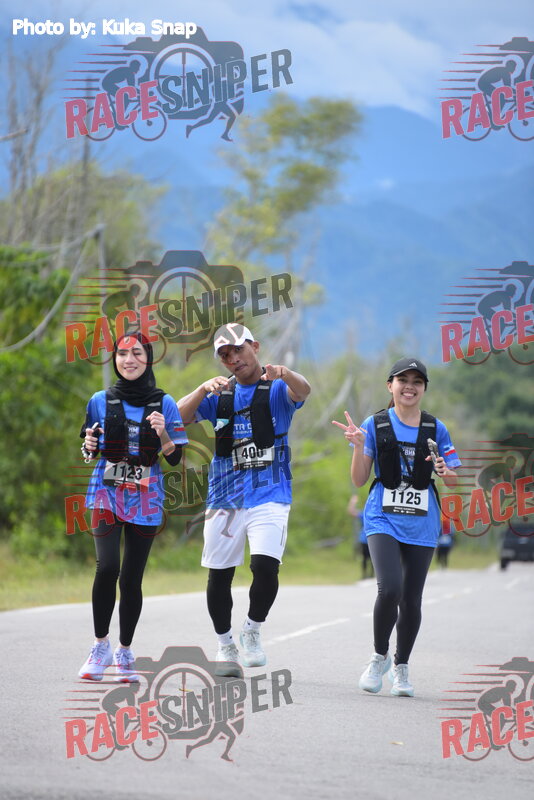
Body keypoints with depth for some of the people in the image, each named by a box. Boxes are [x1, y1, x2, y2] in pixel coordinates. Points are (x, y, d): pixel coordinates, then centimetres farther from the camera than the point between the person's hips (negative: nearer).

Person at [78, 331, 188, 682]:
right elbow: (90, 452, 14)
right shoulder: (101, 402, 5)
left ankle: (125, 653, 18)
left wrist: (162, 433, -17)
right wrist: (89, 445, -9)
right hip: (107, 494, 0)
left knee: (131, 578, 1)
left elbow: (175, 458, 2)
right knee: (107, 566, -19)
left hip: (145, 499, 0)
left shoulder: (164, 403, 3)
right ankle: (101, 645, -3)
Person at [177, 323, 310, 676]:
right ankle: (225, 645, 25)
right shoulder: (220, 394, 11)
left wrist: (285, 373, -45)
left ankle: (253, 630, 6)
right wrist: (204, 389, -20)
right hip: (224, 498, 4)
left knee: (265, 566, -20)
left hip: (269, 497, -4)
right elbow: (179, 417, -2)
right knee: (219, 576, 6)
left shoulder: (277, 389, 1)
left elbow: (302, 391, -23)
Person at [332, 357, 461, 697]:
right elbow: (359, 480, 2)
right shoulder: (375, 425, 2)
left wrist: (446, 471, -12)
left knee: (412, 599, 4)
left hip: (421, 523, 2)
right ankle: (380, 656, 3)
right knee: (390, 589, -21)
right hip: (383, 519, -2)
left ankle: (401, 667, 24)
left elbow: (453, 480, 11)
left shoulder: (436, 428, 6)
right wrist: (358, 446, -13)